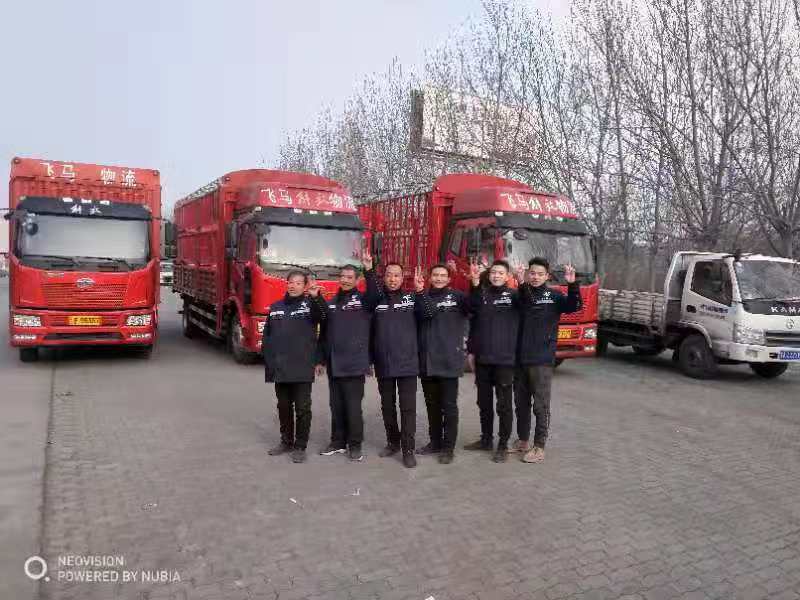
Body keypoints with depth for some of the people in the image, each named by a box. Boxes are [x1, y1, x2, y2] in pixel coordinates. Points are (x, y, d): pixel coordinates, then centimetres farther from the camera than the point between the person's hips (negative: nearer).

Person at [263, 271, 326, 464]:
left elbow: (323, 316, -25)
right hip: (279, 369, 4)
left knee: (303, 408, 2)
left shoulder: (310, 304, -2)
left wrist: (316, 297, -44)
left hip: (302, 369, -4)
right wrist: (268, 363, 5)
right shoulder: (275, 307, 11)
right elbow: (266, 337, 13)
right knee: (284, 407, 15)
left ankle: (300, 446, 13)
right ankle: (286, 441, 29)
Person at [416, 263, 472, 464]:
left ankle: (448, 447, 13)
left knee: (449, 406, 3)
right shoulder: (422, 298, 8)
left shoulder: (457, 296, 0)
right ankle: (435, 442, 27)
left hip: (449, 361, -3)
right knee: (432, 405, 14)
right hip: (426, 362, 4)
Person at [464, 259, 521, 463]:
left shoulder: (513, 295, -1)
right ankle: (486, 439, 28)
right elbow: (473, 324, 8)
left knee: (504, 404, 2)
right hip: (482, 359, 4)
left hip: (505, 359, -4)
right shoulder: (481, 294, 8)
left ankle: (503, 445, 12)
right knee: (484, 402, 14)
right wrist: (471, 351, 2)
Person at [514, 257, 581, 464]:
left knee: (541, 405, 1)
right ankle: (522, 441, 28)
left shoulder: (554, 296, -1)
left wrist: (572, 284, -32)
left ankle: (539, 447, 10)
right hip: (520, 359, 4)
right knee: (521, 403, 14)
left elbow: (574, 306, -15)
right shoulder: (520, 294, 8)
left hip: (542, 361, -4)